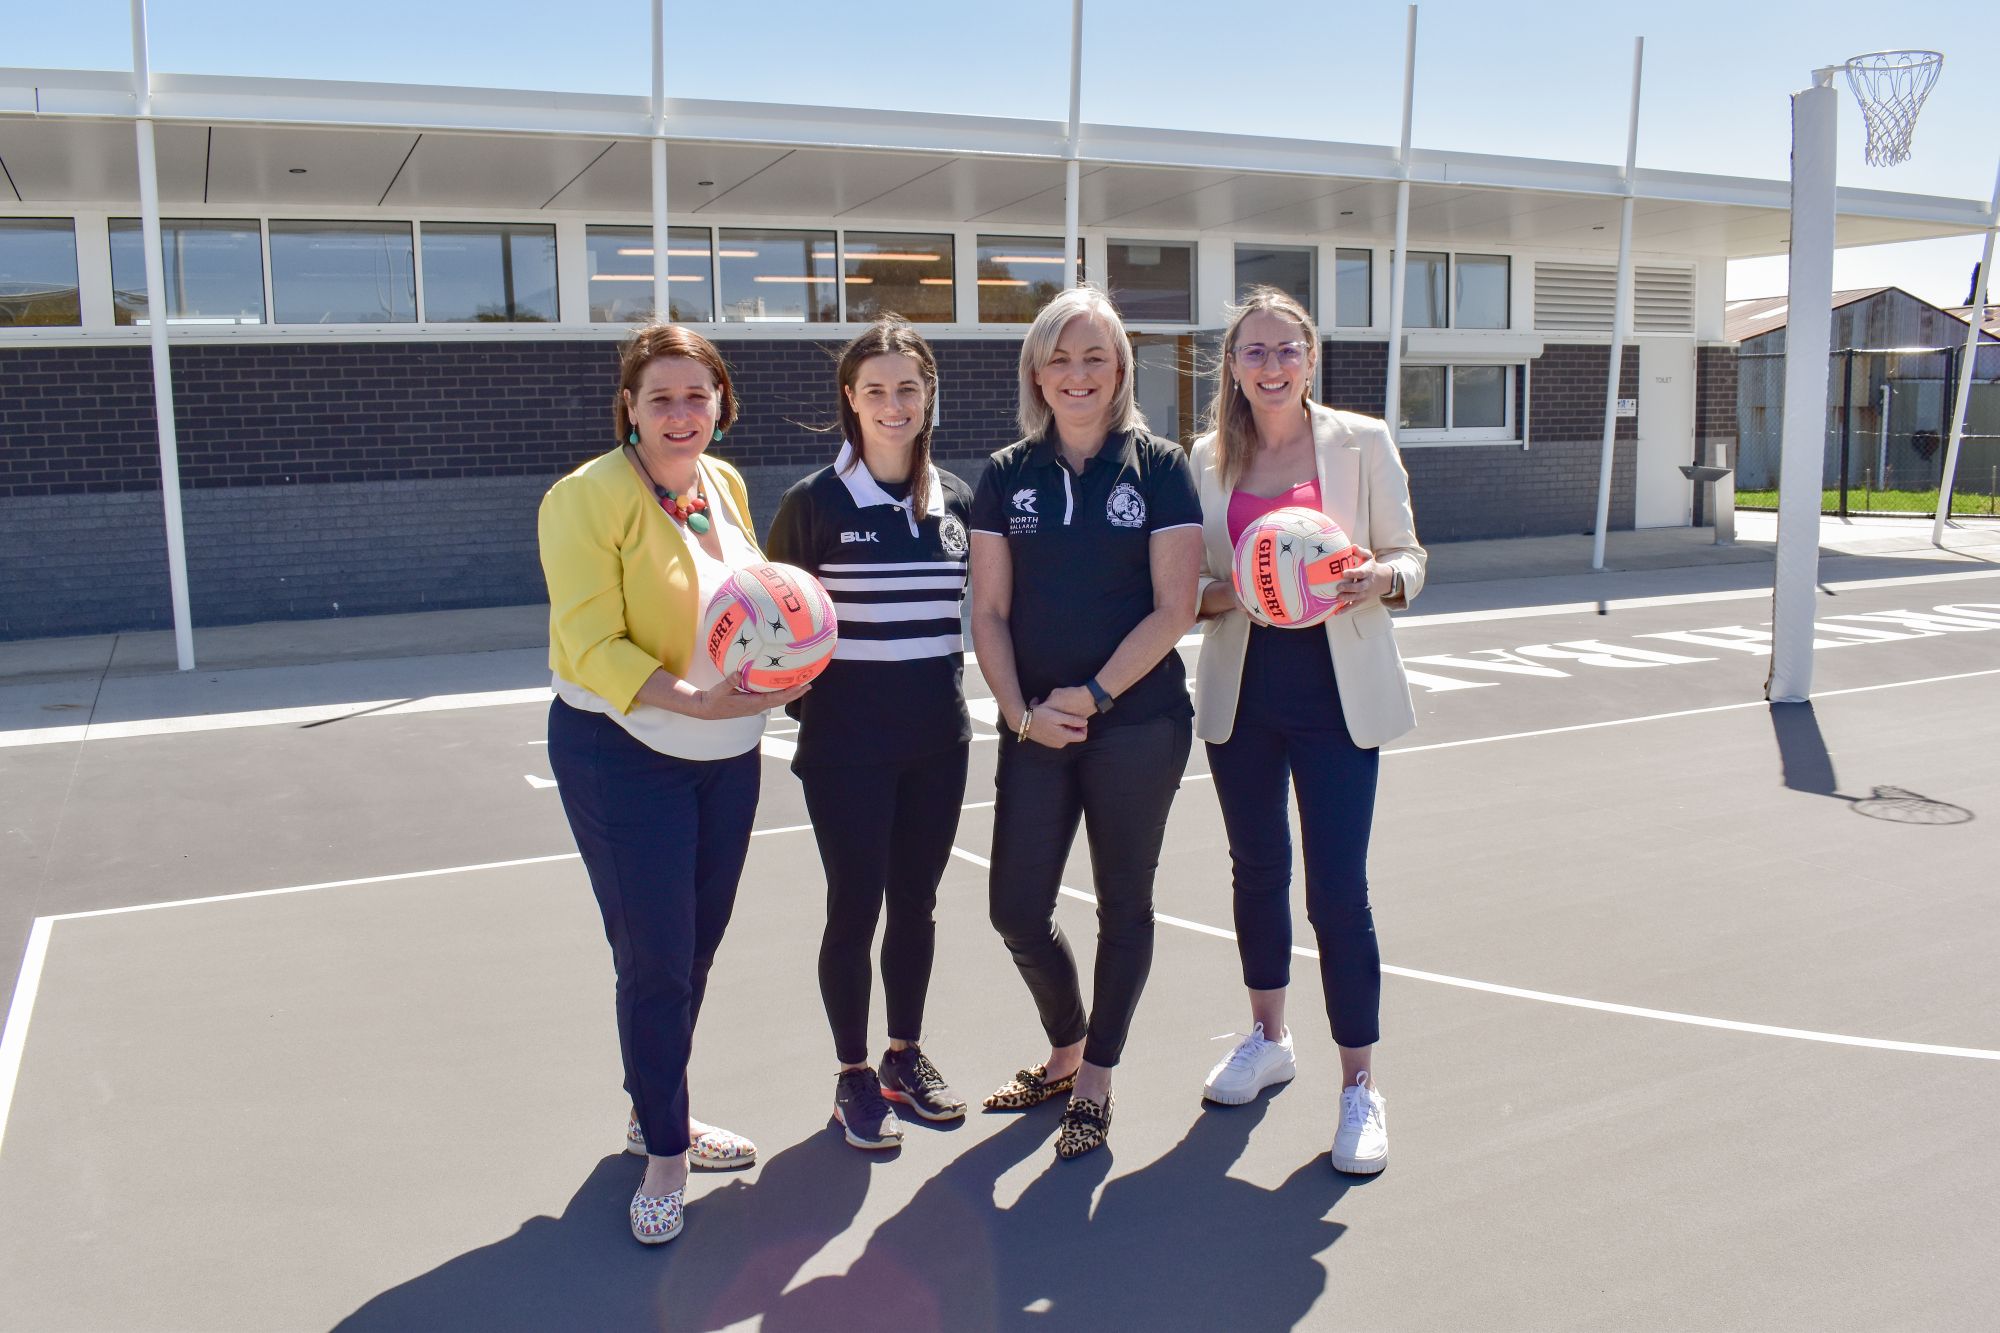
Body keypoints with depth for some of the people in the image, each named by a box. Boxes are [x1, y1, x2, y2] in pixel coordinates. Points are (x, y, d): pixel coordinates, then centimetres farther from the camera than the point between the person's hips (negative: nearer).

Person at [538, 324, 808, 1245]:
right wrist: (690, 700, -32)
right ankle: (664, 1153, 16)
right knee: (654, 959, -2)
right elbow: (590, 645, -20)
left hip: (727, 753, 7)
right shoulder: (589, 497, -15)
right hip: (622, 753, -6)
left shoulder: (726, 484, 5)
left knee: (696, 948, 16)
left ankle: (654, 1112, 36)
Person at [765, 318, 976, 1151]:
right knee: (855, 905, 4)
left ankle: (905, 1057, 32)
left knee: (916, 901, 14)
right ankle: (853, 1077, 21)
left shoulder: (956, 499, 4)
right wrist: (803, 701, -8)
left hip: (938, 736, 4)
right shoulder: (815, 503, -8)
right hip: (847, 739, -4)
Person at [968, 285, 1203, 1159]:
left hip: (1139, 726, -2)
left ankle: (1094, 1085, 27)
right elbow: (990, 611, 2)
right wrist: (1020, 711, -10)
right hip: (1035, 730, 3)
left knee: (1122, 907, 9)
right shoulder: (1008, 476, 4)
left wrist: (1094, 696, -14)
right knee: (1017, 911, 4)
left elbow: (1173, 609, -8)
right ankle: (1067, 1050, 33)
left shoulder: (1159, 468, -3)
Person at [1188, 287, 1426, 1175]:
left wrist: (1378, 578, -20)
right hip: (1242, 688, 3)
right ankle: (1267, 1036, 36)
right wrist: (1226, 591, -14)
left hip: (1338, 691, -3)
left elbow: (1408, 558, 2)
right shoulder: (1208, 459, 5)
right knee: (1257, 868, 15)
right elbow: (1190, 587, 8)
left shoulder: (1360, 442, -2)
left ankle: (1360, 1084, 9)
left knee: (1338, 887, -5)